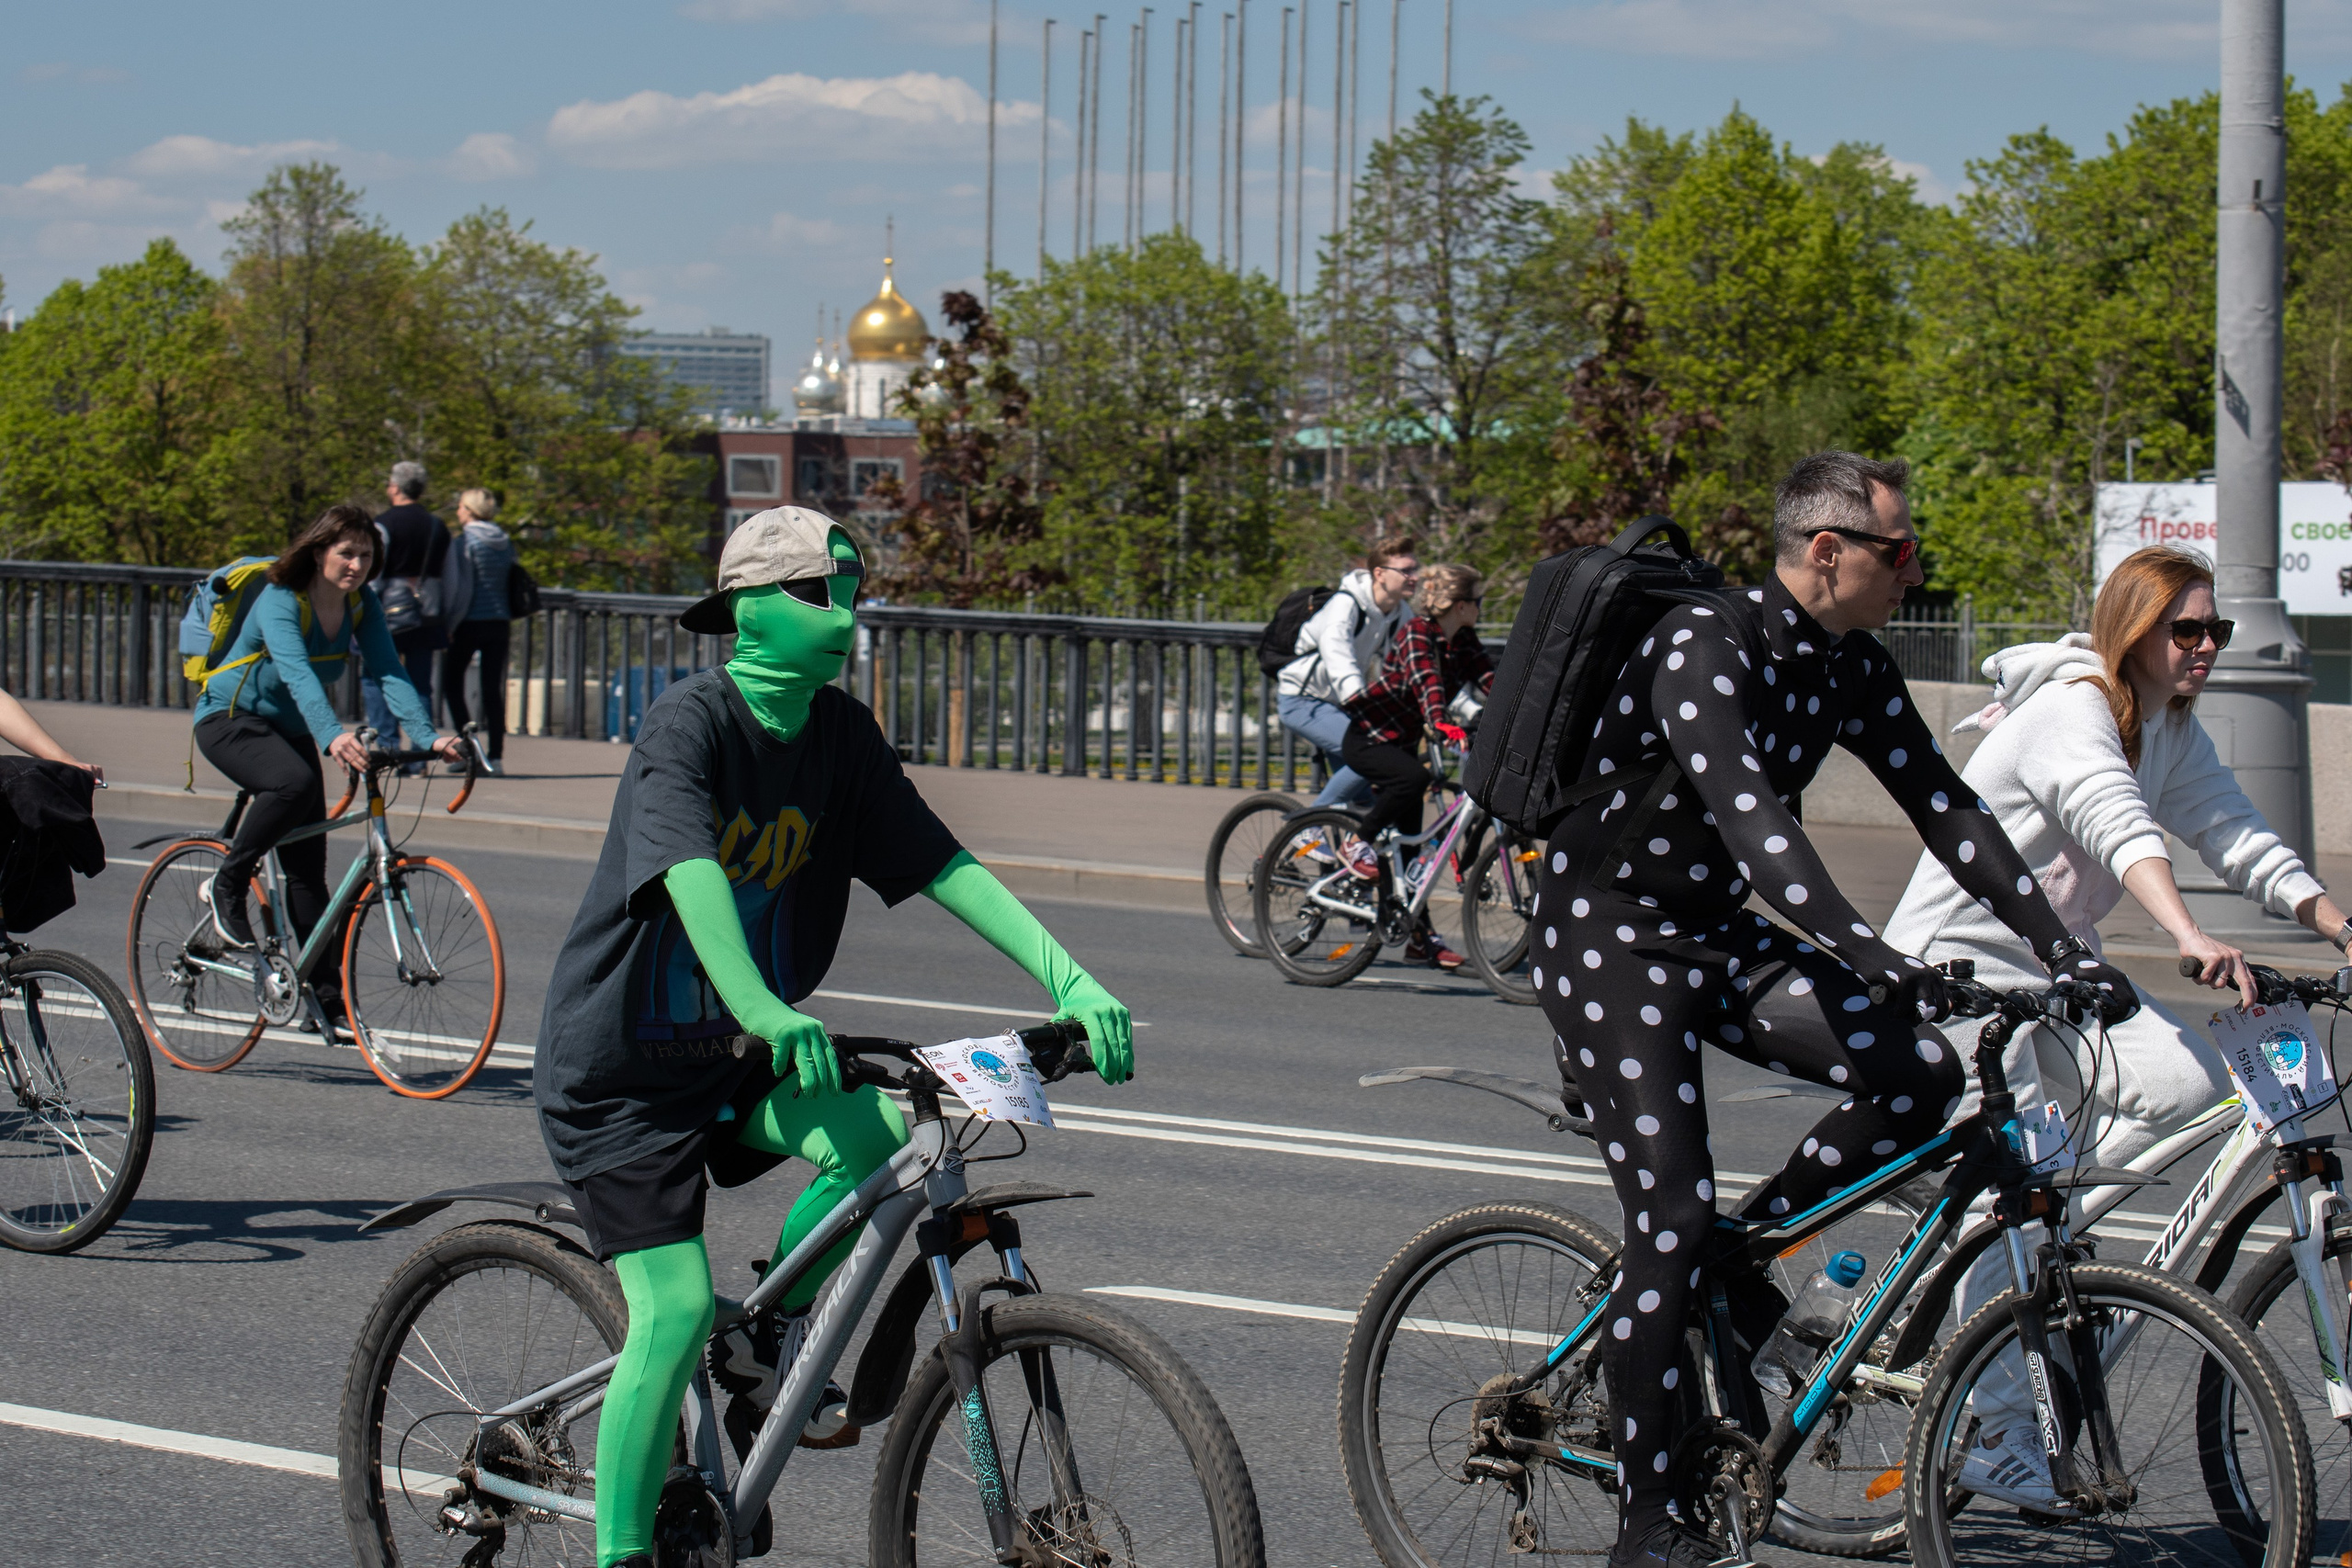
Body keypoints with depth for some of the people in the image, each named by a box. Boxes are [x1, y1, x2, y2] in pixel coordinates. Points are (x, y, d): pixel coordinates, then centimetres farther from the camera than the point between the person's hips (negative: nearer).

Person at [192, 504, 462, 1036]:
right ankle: (226, 887, -18)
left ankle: (326, 1001, 2)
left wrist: (428, 736, -36)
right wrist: (332, 736, -58)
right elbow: (297, 673, -41)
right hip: (230, 719, -6)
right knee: (296, 782, -37)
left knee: (308, 868, -2)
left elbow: (389, 673, -18)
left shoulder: (362, 606, -7)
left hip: (289, 730, 6)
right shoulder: (280, 602, -25)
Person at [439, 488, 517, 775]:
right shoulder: (505, 543, 8)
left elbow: (463, 587, -15)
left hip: (470, 623, -6)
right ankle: (496, 756, 4)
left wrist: (450, 625, -13)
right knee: (493, 690, 8)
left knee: (452, 686, 7)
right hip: (499, 622, 6)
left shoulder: (466, 541, -10)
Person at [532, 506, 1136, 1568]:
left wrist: (1069, 980, -15)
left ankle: (770, 1341, 3)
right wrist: (761, 1008, -54)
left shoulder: (841, 735, -1)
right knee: (675, 1308, -15)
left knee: (880, 1131, -21)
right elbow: (689, 871, -36)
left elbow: (942, 864, -3)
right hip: (619, 1070, -6)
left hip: (736, 1061, 6)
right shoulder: (689, 724, -20)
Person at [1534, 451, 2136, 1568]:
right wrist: (1867, 954, -47)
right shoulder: (1702, 648, -23)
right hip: (1606, 938, -7)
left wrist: (2062, 949, -3)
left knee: (1919, 1073, -14)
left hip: (1713, 933, 8)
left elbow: (1943, 806, 5)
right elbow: (1744, 812, -36)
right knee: (1672, 1224, -13)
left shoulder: (1852, 670, 2)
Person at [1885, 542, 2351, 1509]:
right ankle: (1996, 1438, -3)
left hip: (2051, 975, 8)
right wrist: (2192, 938, -53)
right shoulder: (2068, 714, -21)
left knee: (2187, 1078, -17)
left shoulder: (2171, 732, 7)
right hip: (1957, 968, -8)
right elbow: (2121, 831, -38)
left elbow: (2240, 840, 2)